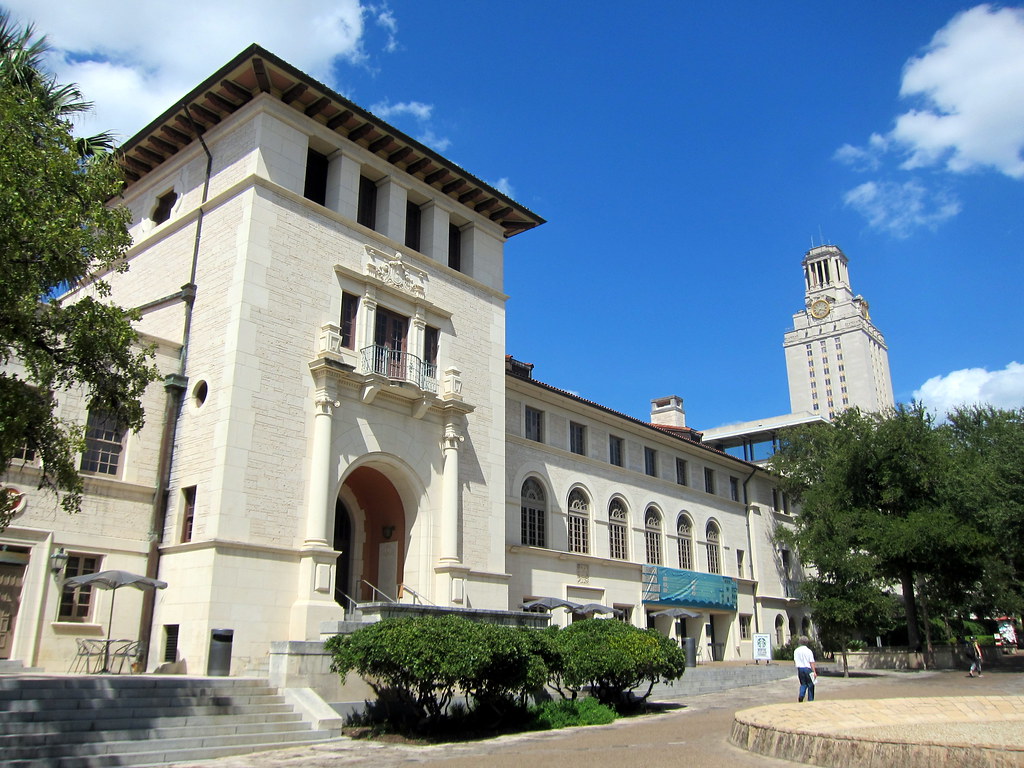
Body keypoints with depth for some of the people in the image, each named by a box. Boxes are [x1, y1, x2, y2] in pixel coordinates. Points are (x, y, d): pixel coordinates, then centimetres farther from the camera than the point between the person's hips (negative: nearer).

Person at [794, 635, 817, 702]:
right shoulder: (809, 651, -8)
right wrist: (814, 672, -8)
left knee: (803, 684, 15)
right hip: (808, 669, -3)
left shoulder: (796, 651, 3)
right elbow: (811, 662, -10)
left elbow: (795, 661, 7)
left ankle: (801, 696, -7)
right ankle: (810, 700, 10)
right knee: (810, 685, 8)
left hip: (800, 668, 4)